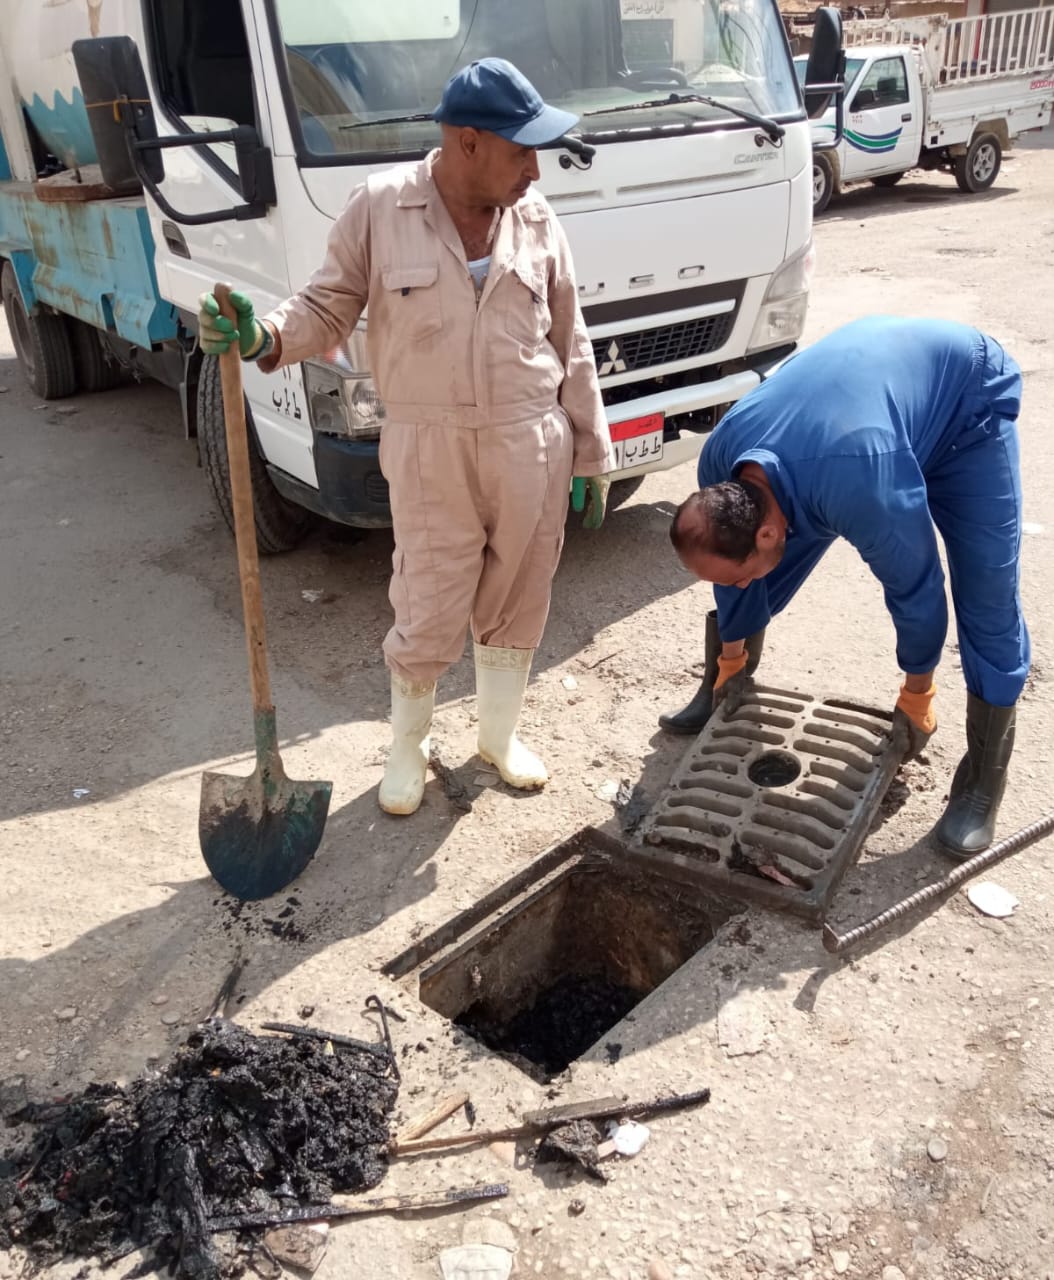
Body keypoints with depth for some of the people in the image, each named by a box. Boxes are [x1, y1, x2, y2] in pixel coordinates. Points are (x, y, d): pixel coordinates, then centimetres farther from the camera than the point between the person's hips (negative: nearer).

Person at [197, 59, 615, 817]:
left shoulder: (536, 220, 2)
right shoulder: (379, 208, -6)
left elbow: (571, 347, 6)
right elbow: (329, 310, 0)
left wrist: (594, 455, 8)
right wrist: (264, 338, -22)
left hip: (533, 450, 3)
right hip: (431, 454, -2)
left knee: (516, 608, 14)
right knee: (427, 622, 5)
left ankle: (500, 737, 38)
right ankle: (408, 750, 32)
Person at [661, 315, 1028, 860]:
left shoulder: (862, 491, -45)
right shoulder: (720, 461, -24)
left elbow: (916, 587, -27)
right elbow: (738, 573, -4)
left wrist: (916, 692, -9)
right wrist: (731, 657, 10)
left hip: (966, 401, -5)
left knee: (988, 603, -12)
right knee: (740, 569, 1)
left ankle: (983, 779, 4)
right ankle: (719, 692, 23)